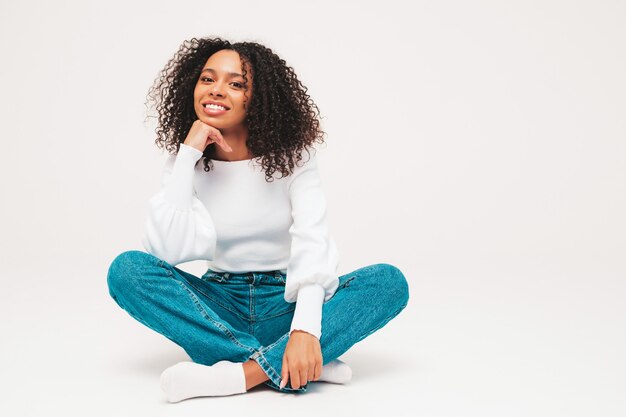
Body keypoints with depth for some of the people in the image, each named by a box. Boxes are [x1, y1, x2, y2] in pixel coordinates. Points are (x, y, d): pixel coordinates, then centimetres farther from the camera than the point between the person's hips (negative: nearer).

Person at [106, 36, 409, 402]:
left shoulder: (293, 156, -6)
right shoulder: (186, 164, -3)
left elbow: (312, 241, -19)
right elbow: (166, 251, -19)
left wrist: (305, 329, -35)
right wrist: (188, 154, -20)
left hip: (287, 303, -1)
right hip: (221, 308, 1)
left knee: (389, 281, -25)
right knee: (128, 269, -24)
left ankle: (245, 374, -35)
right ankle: (294, 366, -31)